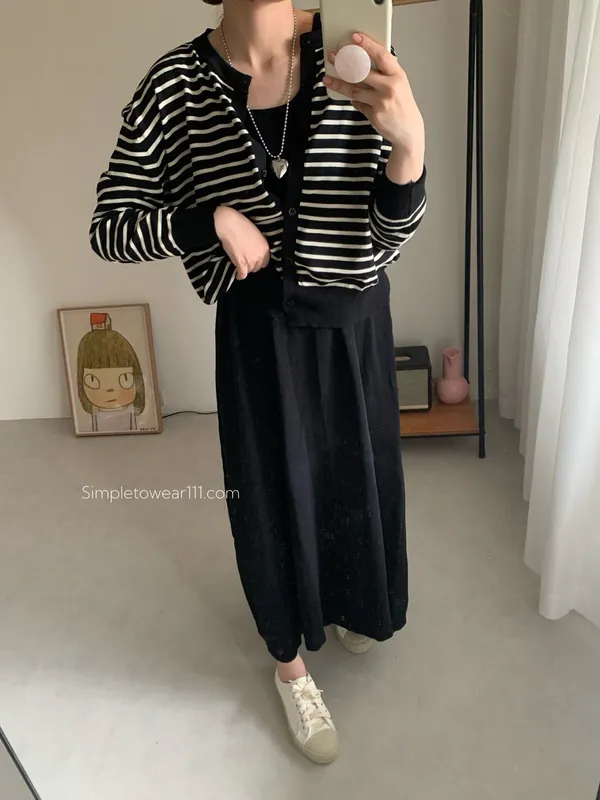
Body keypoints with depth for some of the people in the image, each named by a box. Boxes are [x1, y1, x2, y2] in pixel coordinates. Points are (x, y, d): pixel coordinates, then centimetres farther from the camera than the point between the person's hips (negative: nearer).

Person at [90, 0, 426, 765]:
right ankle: (289, 661, 39)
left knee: (358, 474, 20)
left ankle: (344, 604, 54)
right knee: (272, 491, 12)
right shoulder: (176, 83, -12)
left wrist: (408, 139, -32)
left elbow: (391, 233, -13)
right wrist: (211, 218, -22)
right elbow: (108, 228, -7)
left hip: (353, 321, 3)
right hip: (257, 331, -2)